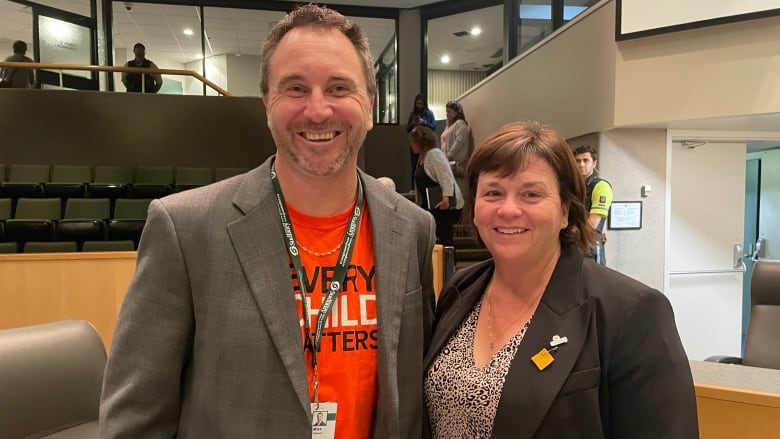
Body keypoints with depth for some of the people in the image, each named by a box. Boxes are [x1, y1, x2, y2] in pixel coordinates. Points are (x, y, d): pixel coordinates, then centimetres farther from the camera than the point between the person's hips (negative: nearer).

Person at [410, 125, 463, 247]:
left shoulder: (434, 154, -15)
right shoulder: (422, 156, 14)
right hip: (431, 205, 10)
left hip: (444, 204, -10)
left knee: (444, 236, -8)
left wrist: (446, 197, -36)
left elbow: (446, 176, -26)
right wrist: (419, 202, 21)